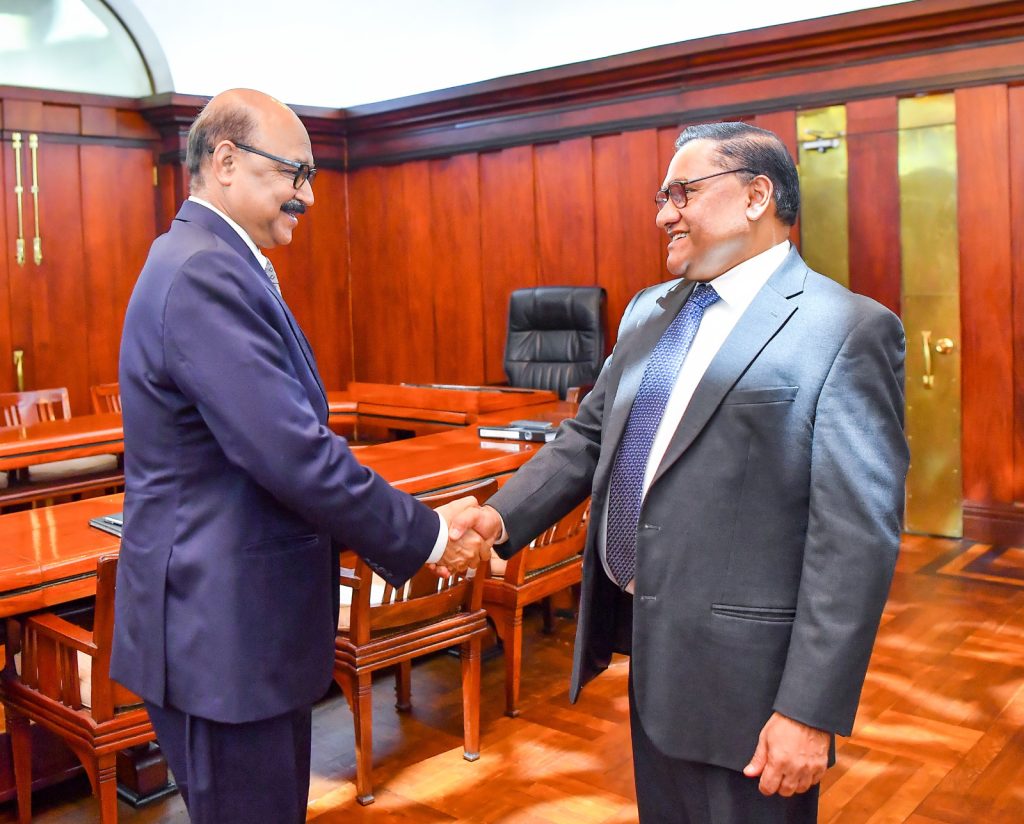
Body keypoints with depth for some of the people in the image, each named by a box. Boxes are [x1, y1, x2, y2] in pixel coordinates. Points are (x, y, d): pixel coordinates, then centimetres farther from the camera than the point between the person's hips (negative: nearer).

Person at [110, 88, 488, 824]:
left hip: (241, 617, 10)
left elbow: (281, 438, 12)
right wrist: (427, 537, -14)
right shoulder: (205, 274, -21)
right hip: (220, 629, -10)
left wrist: (417, 526, 8)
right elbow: (294, 455, -27)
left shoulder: (216, 264, 11)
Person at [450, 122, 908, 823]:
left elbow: (858, 540, -18)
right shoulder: (649, 312, 9)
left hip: (742, 669, -7)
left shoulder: (847, 331, -15)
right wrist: (503, 516, -4)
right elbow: (589, 436, 13)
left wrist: (812, 712, -19)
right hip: (650, 642, 7)